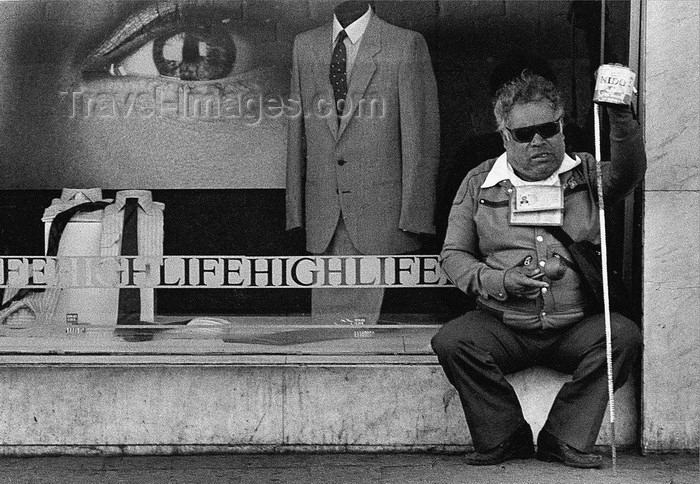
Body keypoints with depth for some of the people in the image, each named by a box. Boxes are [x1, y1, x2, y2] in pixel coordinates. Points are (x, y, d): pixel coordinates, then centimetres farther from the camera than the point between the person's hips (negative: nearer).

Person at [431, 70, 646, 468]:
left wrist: (621, 117, -30)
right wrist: (498, 281, -11)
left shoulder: (587, 174, 9)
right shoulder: (479, 184, 9)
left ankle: (563, 439, -14)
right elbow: (454, 255, 8)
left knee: (624, 335, -28)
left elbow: (629, 172, -13)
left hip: (576, 328, 0)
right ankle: (507, 438, -8)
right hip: (503, 327, 0)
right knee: (451, 341, -27)